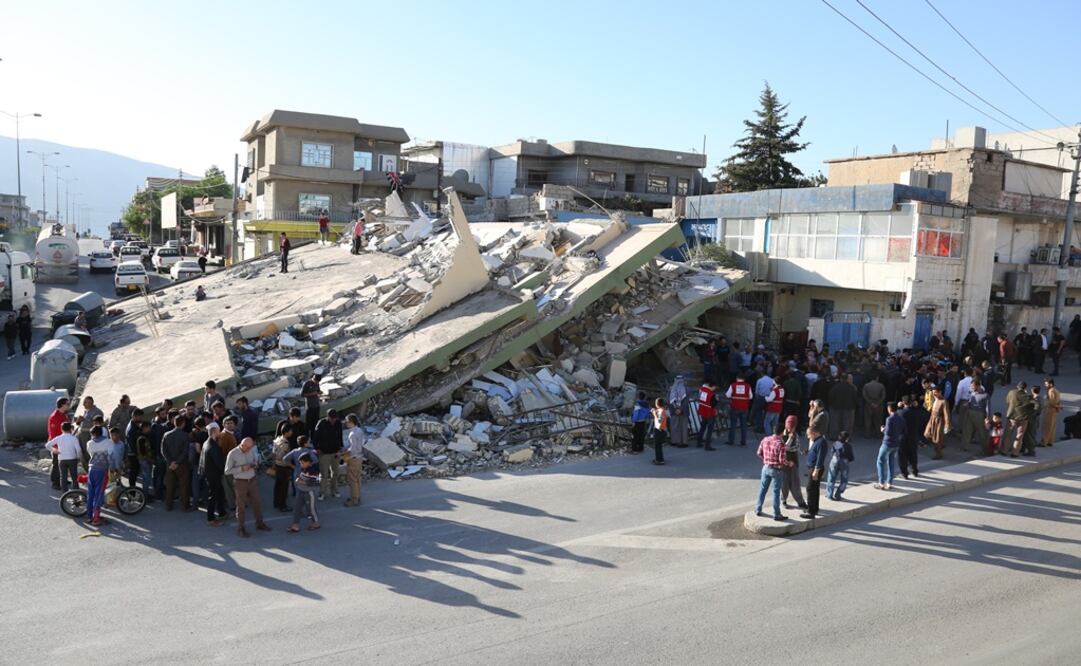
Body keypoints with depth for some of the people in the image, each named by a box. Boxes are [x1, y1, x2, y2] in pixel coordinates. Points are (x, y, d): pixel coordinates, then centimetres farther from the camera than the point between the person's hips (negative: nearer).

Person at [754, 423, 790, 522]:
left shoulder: (765, 439, -3)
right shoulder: (780, 443, -20)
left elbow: (759, 453, 6)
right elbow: (782, 460, -20)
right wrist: (789, 463, 0)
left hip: (766, 468, 5)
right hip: (776, 470, -5)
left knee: (762, 489, 17)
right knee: (776, 492, 3)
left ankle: (758, 510, 26)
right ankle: (776, 514, 10)